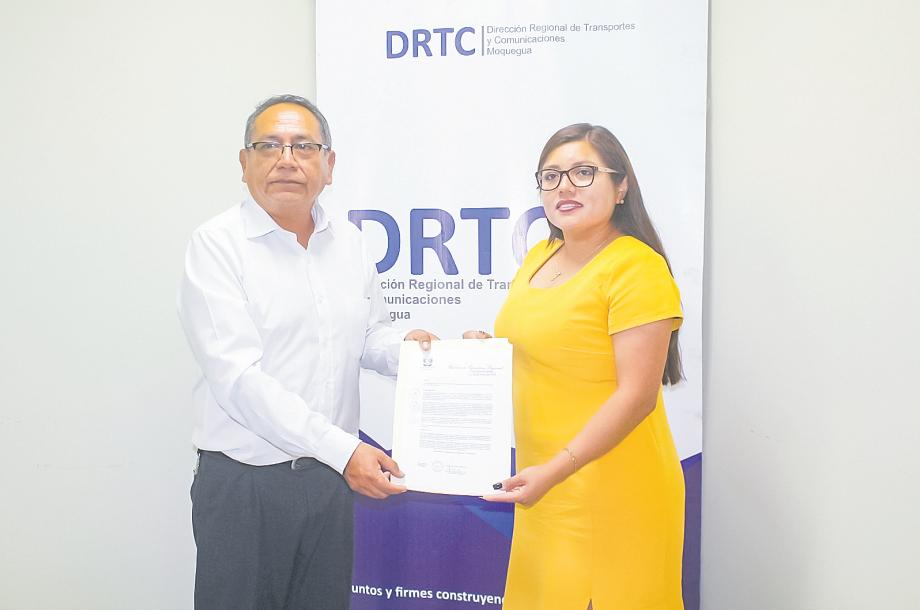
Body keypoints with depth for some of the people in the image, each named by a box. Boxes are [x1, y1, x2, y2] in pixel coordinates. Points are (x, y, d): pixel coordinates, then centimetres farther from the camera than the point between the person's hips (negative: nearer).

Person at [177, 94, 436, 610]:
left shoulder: (350, 242, 7)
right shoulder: (218, 244, -11)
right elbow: (239, 377, -19)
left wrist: (402, 347, -6)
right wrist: (342, 449, -23)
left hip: (332, 475, 5)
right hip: (245, 484, -5)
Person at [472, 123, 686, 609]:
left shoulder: (637, 267, -15)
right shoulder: (539, 257, 8)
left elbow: (637, 395, -20)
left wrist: (555, 470, -24)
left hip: (611, 493, -7)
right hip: (546, 486, 7)